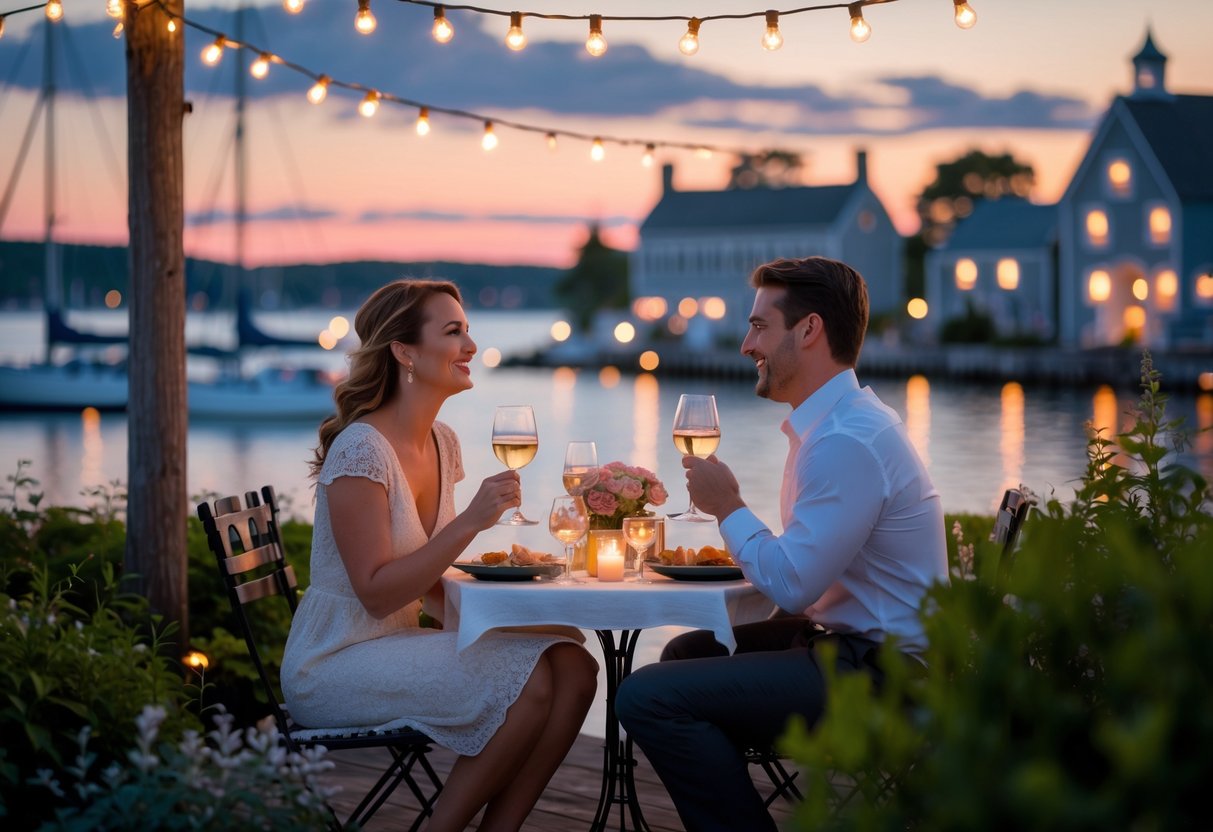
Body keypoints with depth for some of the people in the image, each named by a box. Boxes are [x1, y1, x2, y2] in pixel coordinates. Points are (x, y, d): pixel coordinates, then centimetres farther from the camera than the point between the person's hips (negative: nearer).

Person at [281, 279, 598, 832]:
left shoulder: (442, 443, 8)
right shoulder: (361, 451, -18)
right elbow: (376, 594, -22)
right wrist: (471, 521, -26)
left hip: (401, 642, 8)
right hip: (334, 666, -8)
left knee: (572, 667, -9)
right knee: (529, 683, -23)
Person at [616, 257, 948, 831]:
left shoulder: (849, 441, -21)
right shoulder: (843, 421, 13)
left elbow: (790, 585, -22)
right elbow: (805, 564, 21)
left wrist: (728, 507, -8)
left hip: (877, 674, -11)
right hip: (859, 645, 11)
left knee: (648, 697, -19)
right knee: (686, 653, 28)